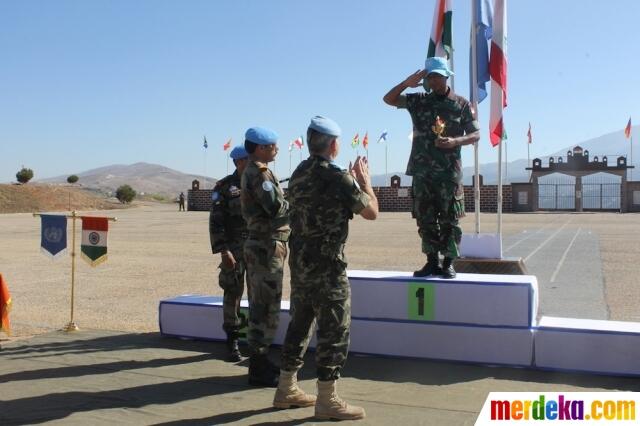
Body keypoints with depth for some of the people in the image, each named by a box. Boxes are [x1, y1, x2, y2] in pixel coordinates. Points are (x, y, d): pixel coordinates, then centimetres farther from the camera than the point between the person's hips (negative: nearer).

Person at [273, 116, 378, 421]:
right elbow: (371, 212, -6)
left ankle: (287, 390, 24)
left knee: (299, 326, 16)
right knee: (334, 331, 0)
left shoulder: (298, 175, 10)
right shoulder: (337, 177, -15)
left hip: (299, 264, 8)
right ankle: (327, 400, 5)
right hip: (327, 267, -8)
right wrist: (365, 181, 8)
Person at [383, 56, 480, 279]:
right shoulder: (419, 101, 10)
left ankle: (448, 263, 9)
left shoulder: (462, 104, 3)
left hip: (449, 171, -3)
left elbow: (476, 134, 2)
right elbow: (388, 99, 8)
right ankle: (432, 262, 17)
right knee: (425, 220, 7)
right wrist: (407, 82, -7)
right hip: (422, 171, 3)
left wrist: (455, 141, -16)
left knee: (449, 220, 0)